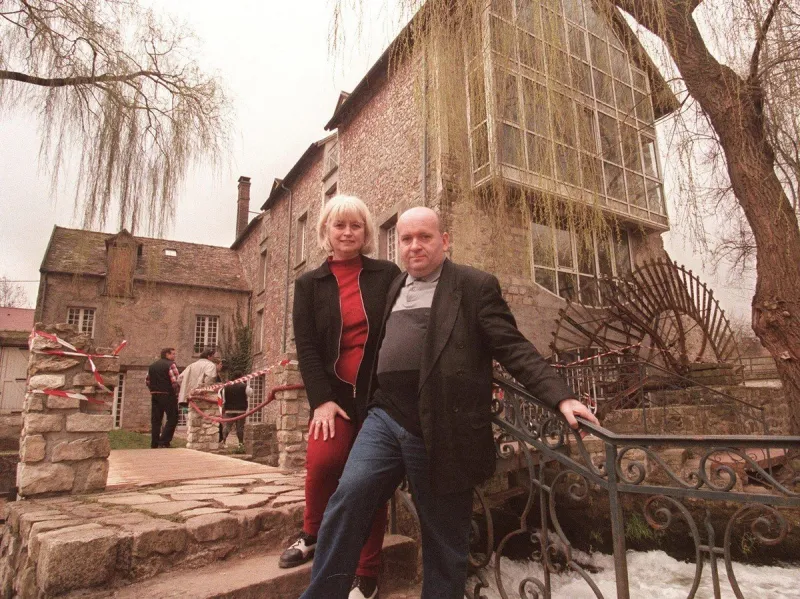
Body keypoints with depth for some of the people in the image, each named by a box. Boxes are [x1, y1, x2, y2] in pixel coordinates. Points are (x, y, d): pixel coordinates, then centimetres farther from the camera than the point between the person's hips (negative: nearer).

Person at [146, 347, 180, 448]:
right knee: (172, 418, 1)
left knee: (155, 420, 11)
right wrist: (176, 391, -4)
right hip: (168, 395, -7)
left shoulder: (152, 365, 15)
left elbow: (147, 381, 16)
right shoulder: (170, 364, -8)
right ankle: (164, 441, -7)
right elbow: (176, 381, -17)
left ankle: (154, 443, 13)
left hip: (154, 395, 7)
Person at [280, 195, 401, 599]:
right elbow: (306, 346, 1)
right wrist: (321, 398, -11)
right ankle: (313, 535, 9)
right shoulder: (309, 284, 8)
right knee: (322, 461, -22)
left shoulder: (388, 275, 6)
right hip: (335, 391, 0)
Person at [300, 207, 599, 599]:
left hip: (441, 429, -4)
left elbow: (513, 348, -6)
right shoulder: (393, 289, 17)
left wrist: (560, 396, -17)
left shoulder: (476, 286, -1)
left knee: (444, 535, 8)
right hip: (385, 416, 5)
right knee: (348, 497, -10)